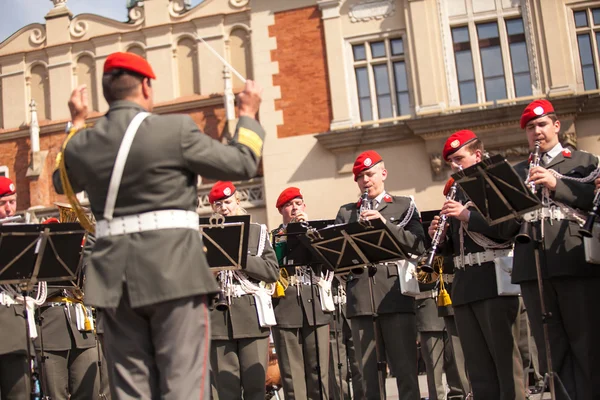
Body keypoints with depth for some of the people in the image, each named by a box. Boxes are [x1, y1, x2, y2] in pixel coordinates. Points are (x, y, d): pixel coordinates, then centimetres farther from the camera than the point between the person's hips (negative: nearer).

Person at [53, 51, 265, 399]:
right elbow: (241, 164, 0)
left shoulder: (81, 143, 7)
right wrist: (248, 114, 16)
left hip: (115, 276, 5)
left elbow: (63, 183, 28)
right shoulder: (176, 129, -8)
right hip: (174, 269, -5)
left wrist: (77, 124, 36)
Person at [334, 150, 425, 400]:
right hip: (361, 300, 2)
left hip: (395, 296, -2)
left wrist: (385, 223, -11)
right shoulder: (345, 212, 18)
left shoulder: (404, 206, 12)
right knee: (369, 373, 4)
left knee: (405, 370, -1)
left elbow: (418, 245, -1)